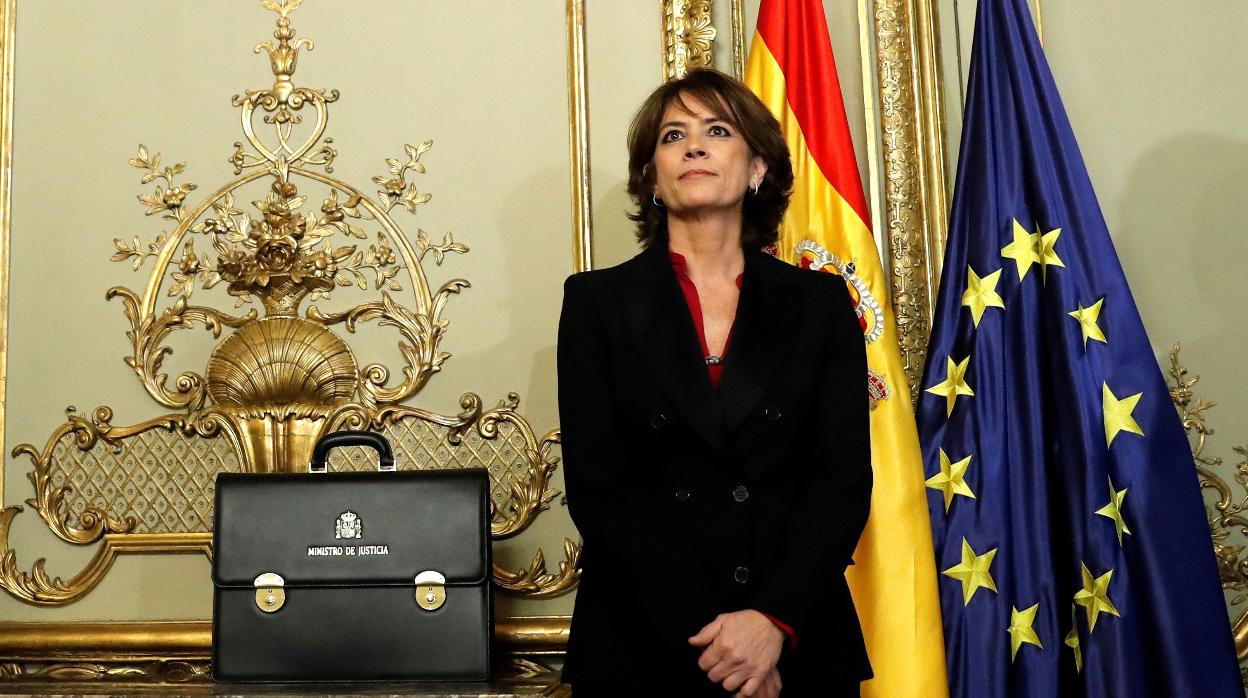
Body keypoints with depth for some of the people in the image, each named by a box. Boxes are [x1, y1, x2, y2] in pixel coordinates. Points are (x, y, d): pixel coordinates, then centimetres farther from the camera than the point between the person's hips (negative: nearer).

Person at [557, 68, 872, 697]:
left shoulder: (820, 303, 5)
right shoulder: (597, 302, 1)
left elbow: (844, 478, -2)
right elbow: (596, 486, -6)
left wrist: (775, 620, -16)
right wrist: (705, 634, -14)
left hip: (797, 643, 1)